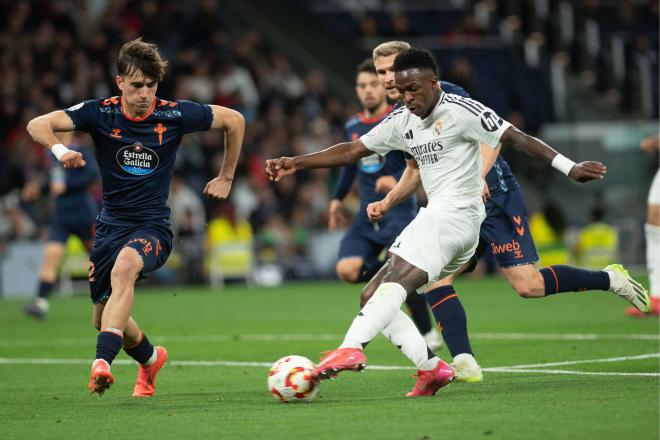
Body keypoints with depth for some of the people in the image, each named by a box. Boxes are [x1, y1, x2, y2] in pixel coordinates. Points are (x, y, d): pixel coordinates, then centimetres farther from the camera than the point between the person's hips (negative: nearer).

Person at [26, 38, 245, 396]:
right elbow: (37, 125, -14)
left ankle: (102, 362, -48)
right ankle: (150, 358, 43)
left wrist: (225, 177, 12)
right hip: (110, 226, 3)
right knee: (102, 318, 10)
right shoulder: (100, 113, -6)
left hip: (153, 226, -3)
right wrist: (59, 149, -35)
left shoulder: (174, 115, -7)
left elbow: (234, 120, 8)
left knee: (124, 266, -37)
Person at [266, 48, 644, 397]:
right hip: (437, 217, 9)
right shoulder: (402, 122, 17)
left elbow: (517, 138, -8)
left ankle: (351, 349, -47)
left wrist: (568, 167, -17)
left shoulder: (461, 111, -6)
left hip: (454, 214, -9)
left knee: (394, 283, -28)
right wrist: (297, 163, 16)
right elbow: (352, 151, 22)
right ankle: (431, 368, -4)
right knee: (375, 296, 4)